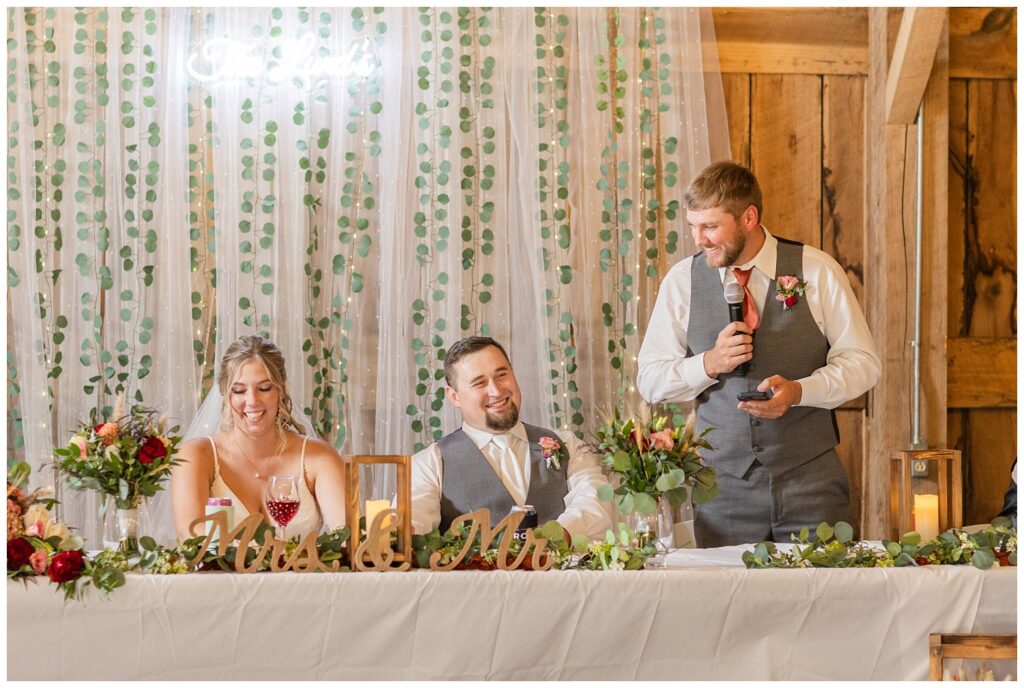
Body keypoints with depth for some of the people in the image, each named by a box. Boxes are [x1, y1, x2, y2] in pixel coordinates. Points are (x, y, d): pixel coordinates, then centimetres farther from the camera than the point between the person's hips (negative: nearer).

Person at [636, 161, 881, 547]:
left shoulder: (816, 272, -2)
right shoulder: (682, 282, 2)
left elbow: (862, 361, 0)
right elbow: (649, 380, 3)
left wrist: (798, 390, -17)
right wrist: (710, 363, -15)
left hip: (810, 478, -1)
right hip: (724, 482, 1)